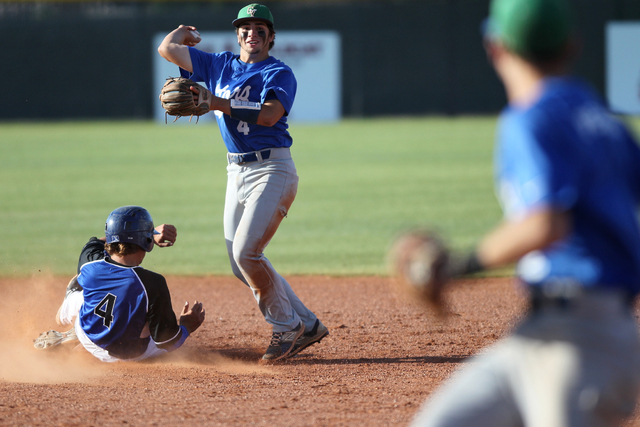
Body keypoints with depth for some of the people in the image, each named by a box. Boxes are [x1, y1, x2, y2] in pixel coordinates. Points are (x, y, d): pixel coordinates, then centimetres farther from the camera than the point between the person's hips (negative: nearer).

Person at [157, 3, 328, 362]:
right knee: (242, 261, 4)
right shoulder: (220, 65, 13)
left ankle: (287, 326, -5)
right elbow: (167, 48, 14)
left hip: (272, 170, -7)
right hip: (236, 172, 7)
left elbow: (269, 115, -24)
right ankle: (307, 324, 13)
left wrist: (217, 103, -27)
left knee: (246, 252, -19)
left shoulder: (279, 73, -5)